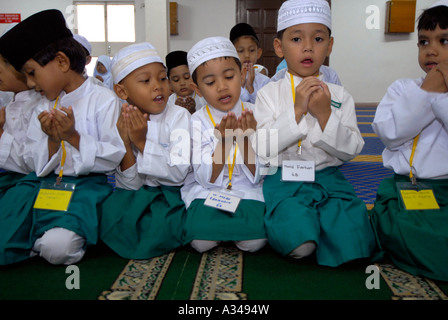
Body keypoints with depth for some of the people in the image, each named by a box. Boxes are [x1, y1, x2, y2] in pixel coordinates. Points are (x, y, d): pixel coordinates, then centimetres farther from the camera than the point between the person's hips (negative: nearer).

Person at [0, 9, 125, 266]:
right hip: (44, 182, 5)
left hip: (88, 184, -5)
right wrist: (51, 141, -8)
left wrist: (74, 137, -18)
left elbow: (115, 156, -9)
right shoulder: (44, 108, 15)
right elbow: (36, 165, 12)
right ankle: (41, 236, 7)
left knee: (57, 246, -29)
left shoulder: (104, 100, -4)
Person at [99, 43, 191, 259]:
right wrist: (125, 143, -21)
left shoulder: (178, 116, -9)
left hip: (173, 193, -3)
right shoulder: (121, 123, -2)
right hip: (139, 194, 3)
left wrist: (142, 141, -23)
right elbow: (129, 185, -6)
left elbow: (178, 174, -17)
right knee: (109, 212, -22)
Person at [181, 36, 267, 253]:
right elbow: (206, 180, -11)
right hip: (206, 192, 0)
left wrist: (246, 139, -23)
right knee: (201, 240, -26)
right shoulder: (197, 122, -5)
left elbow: (256, 176, -6)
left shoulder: (254, 115, -3)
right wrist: (223, 142, -26)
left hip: (248, 192, 1)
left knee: (255, 240, -27)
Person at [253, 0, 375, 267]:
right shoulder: (269, 93, 2)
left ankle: (321, 223, 6)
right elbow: (262, 149, -8)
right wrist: (296, 111, -15)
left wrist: (325, 115, -13)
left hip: (328, 180, 3)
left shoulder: (340, 96, 8)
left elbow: (351, 150, 1)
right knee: (299, 243, -27)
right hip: (284, 182, -2)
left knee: (352, 240, -21)